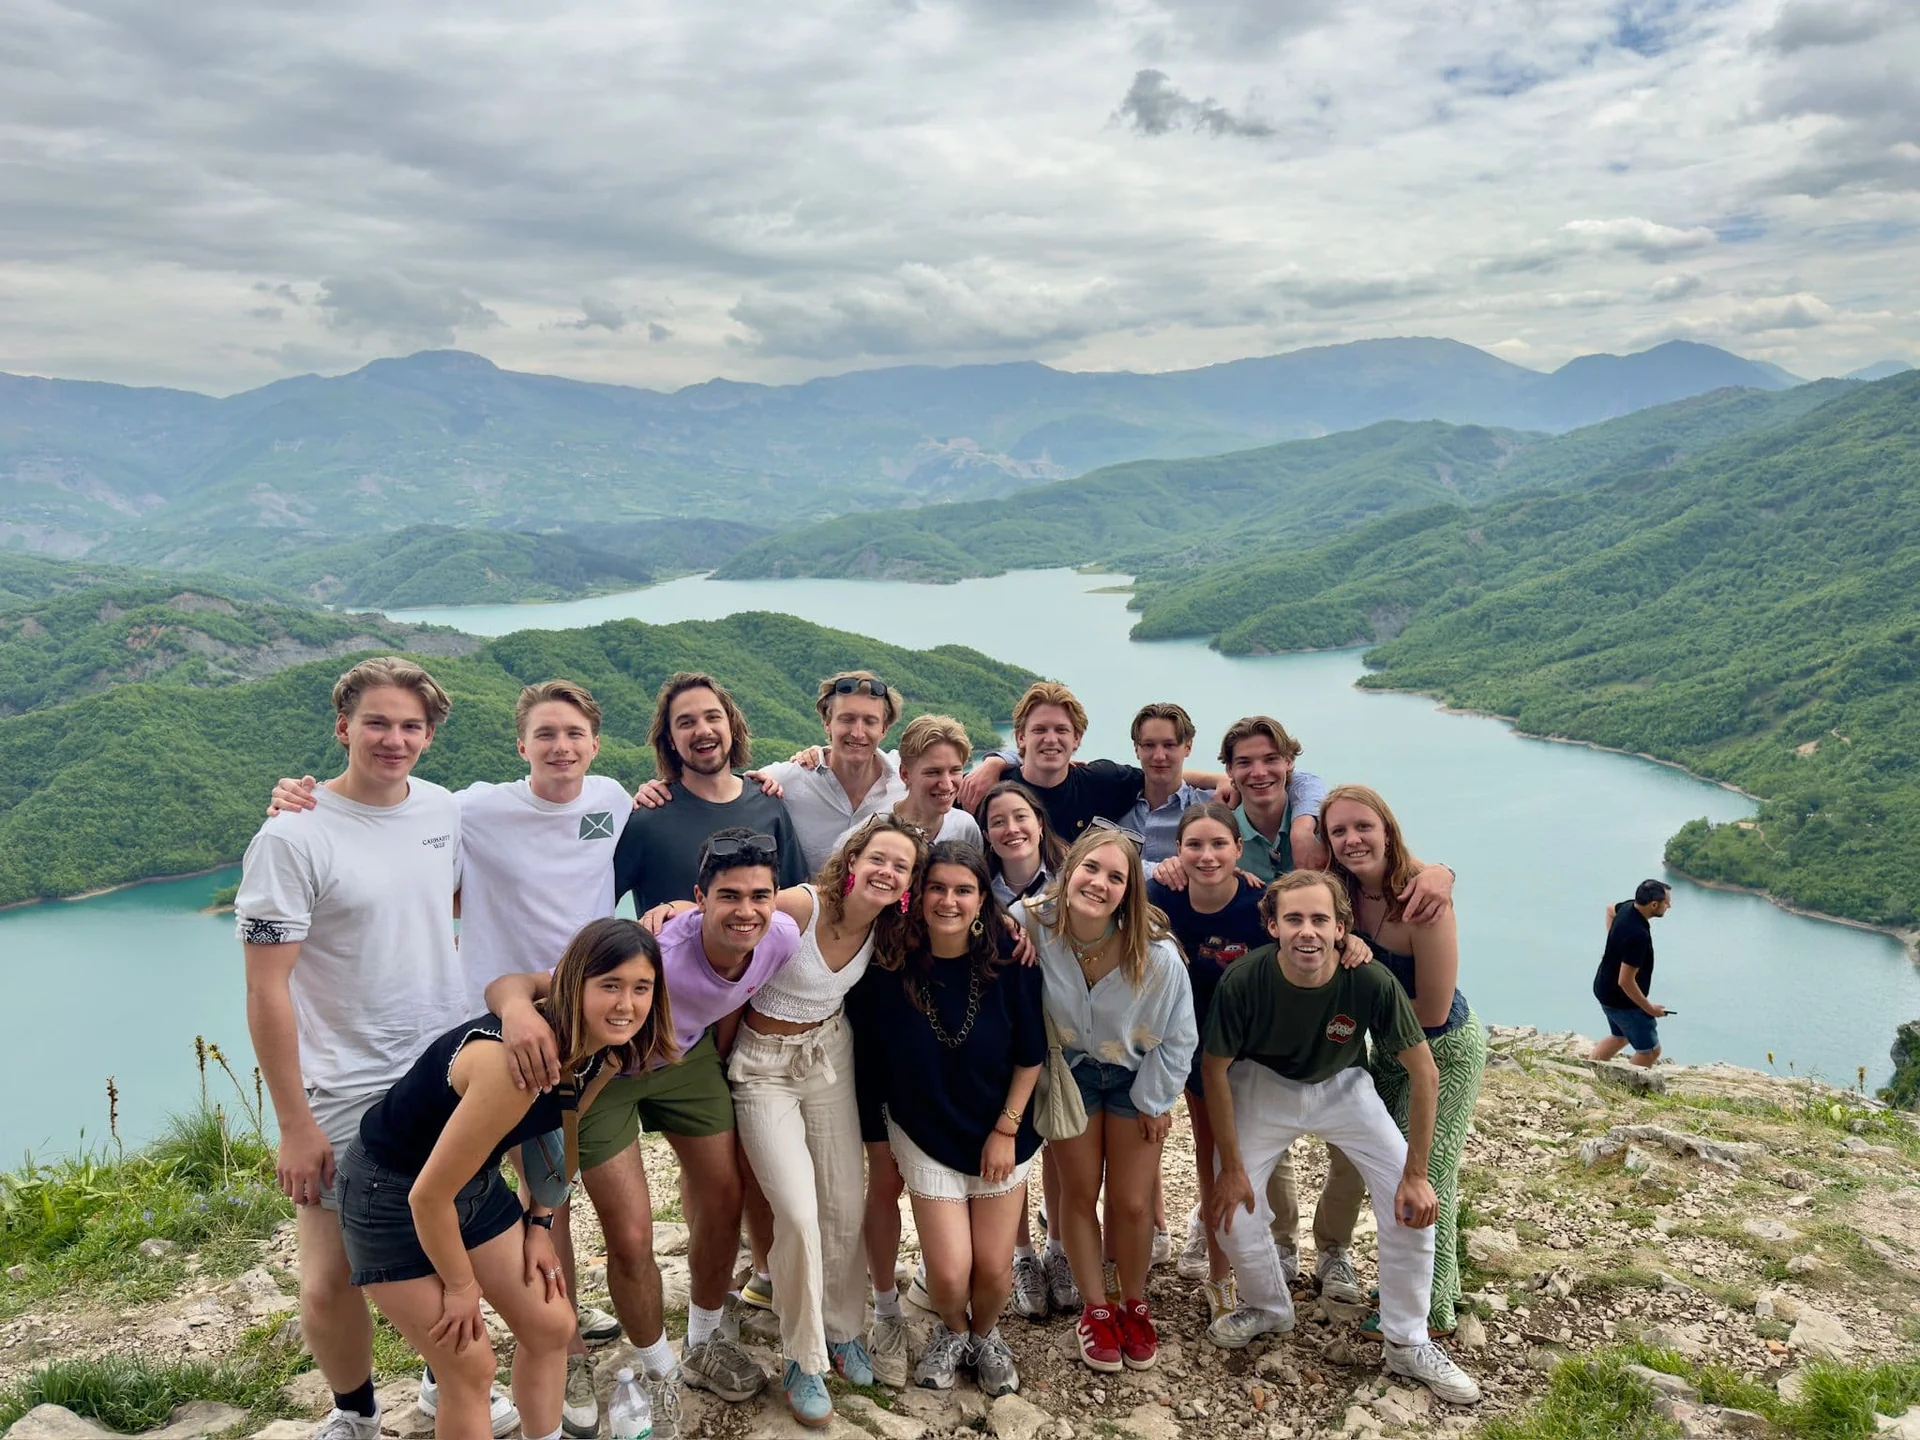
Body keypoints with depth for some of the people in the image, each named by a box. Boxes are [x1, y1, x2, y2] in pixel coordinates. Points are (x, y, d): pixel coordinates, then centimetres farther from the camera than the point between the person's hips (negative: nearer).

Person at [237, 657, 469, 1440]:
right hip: (348, 1094, -4)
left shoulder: (444, 810, 0)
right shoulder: (292, 837, -16)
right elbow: (266, 989, -15)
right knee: (332, 1279, 2)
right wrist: (294, 1125, -14)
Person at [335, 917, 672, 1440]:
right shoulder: (518, 1061, -37)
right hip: (393, 1196, -8)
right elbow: (429, 1195, -29)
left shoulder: (604, 1056, -10)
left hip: (477, 1183, 8)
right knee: (471, 1369, -2)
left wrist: (540, 1222, 6)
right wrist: (461, 1288, -14)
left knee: (551, 1327, 10)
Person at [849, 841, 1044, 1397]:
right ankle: (952, 1330, 33)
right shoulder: (888, 970, -17)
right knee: (948, 1272, -4)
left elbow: (1030, 1056, -5)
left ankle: (985, 1334, 39)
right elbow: (870, 1061, -5)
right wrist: (878, 1134, 0)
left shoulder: (1010, 966, -17)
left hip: (1000, 1133, 1)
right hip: (924, 1136, 0)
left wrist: (1006, 1129, -6)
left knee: (994, 1268, 4)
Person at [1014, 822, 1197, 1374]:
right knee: (1079, 1192, 9)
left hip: (1137, 1075, -1)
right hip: (1070, 1070, 1)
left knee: (1132, 1202, 3)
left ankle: (1134, 1304, 30)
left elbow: (1178, 1037, -14)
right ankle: (1095, 1308, 29)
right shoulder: (1034, 925, -28)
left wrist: (1154, 1099, -6)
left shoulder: (1157, 955, -31)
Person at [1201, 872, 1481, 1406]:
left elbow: (1424, 1073, -18)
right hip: (1264, 1085, 0)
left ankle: (1407, 1344, 12)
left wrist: (1415, 1175, -15)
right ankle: (1268, 1308, 23)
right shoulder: (1244, 981, -31)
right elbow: (1214, 1068, -15)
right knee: (1232, 1206, -8)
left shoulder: (1371, 982, -32)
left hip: (1341, 1085, 0)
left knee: (1413, 1206, -10)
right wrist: (1231, 1167, -11)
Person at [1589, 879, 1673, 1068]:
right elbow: (1625, 981, -31)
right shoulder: (1638, 935, -34)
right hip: (1621, 999, -10)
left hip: (1605, 988, 10)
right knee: (1650, 1050, 5)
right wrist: (1648, 1008, -18)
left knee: (1620, 1037, 27)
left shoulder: (1628, 907, -7)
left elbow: (1610, 909, 21)